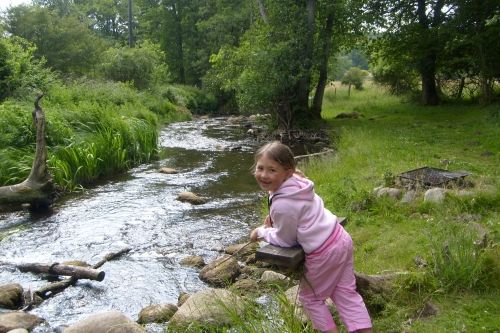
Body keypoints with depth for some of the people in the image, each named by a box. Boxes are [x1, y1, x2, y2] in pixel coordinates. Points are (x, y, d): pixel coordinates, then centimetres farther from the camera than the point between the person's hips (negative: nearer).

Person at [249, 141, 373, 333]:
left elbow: (285, 240, -11)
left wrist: (261, 232, 3)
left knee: (310, 297, 17)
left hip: (323, 254, -8)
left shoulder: (282, 205, -27)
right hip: (340, 238, 8)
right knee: (346, 293, 18)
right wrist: (274, 218, 7)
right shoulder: (296, 181, -2)